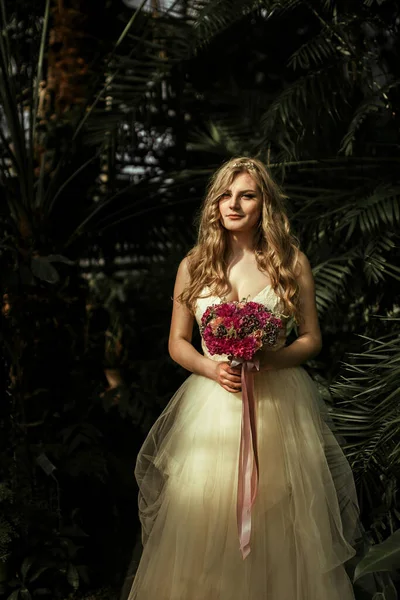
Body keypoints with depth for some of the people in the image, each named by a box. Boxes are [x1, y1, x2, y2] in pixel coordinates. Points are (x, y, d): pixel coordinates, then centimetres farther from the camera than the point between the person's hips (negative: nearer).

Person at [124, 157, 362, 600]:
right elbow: (177, 343, 9)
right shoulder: (194, 265, 5)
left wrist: (269, 360, -14)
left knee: (275, 523, 4)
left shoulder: (291, 262, 2)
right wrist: (212, 368, -11)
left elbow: (311, 339, 5)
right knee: (205, 523, 3)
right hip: (212, 401, 1)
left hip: (277, 401, -1)